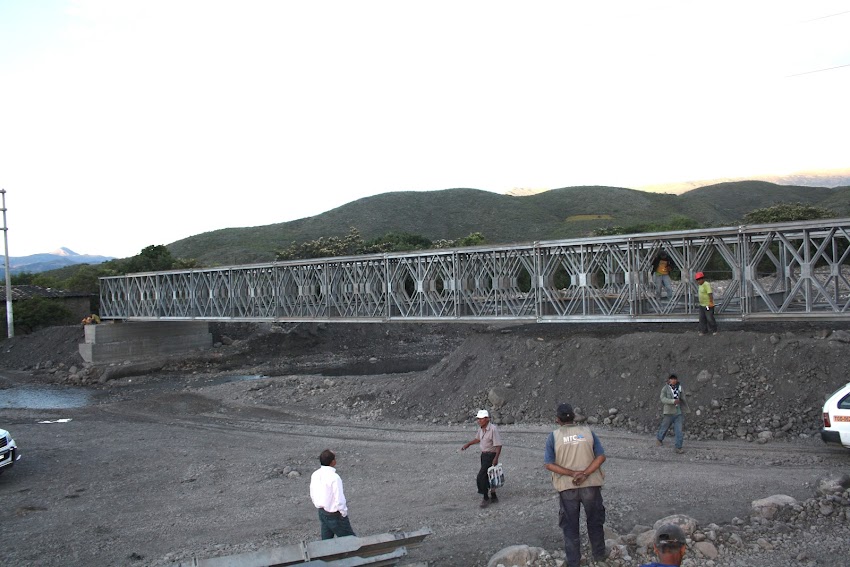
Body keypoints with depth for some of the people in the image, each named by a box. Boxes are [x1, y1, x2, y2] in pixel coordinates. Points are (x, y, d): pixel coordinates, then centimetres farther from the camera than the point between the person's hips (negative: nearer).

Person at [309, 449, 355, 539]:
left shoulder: (315, 475, -4)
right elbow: (339, 499, -23)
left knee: (326, 539, 17)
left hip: (322, 513, 7)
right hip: (335, 515, -7)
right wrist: (344, 513, -8)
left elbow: (312, 495, 7)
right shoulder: (334, 477, -27)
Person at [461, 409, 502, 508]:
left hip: (491, 456, -8)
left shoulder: (493, 429, -23)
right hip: (484, 455, 8)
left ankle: (486, 498, 4)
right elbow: (478, 439, 23)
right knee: (486, 477, 14)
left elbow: (498, 445, -23)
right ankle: (493, 497, 28)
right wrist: (468, 444, 28)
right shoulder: (481, 428, 2)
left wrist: (496, 458, -28)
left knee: (481, 477, -11)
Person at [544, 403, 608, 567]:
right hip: (591, 485, 1)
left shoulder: (553, 436, -6)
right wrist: (585, 474, -16)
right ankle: (599, 554, 33)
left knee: (570, 525, 13)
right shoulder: (587, 432, -3)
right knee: (595, 521, 20)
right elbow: (601, 456, -10)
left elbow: (548, 464, -12)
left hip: (567, 487, -1)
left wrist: (573, 473, -15)